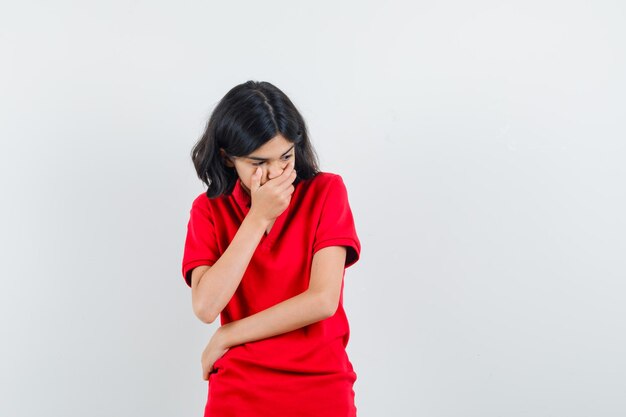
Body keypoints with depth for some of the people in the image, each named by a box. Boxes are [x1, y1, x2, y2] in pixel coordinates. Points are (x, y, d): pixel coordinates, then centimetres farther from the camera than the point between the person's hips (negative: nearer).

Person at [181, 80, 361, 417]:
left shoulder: (326, 191, -7)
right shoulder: (209, 209, -2)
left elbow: (323, 300, -16)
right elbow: (206, 307, -15)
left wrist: (225, 337, -10)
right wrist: (259, 216, -18)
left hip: (321, 389, -1)